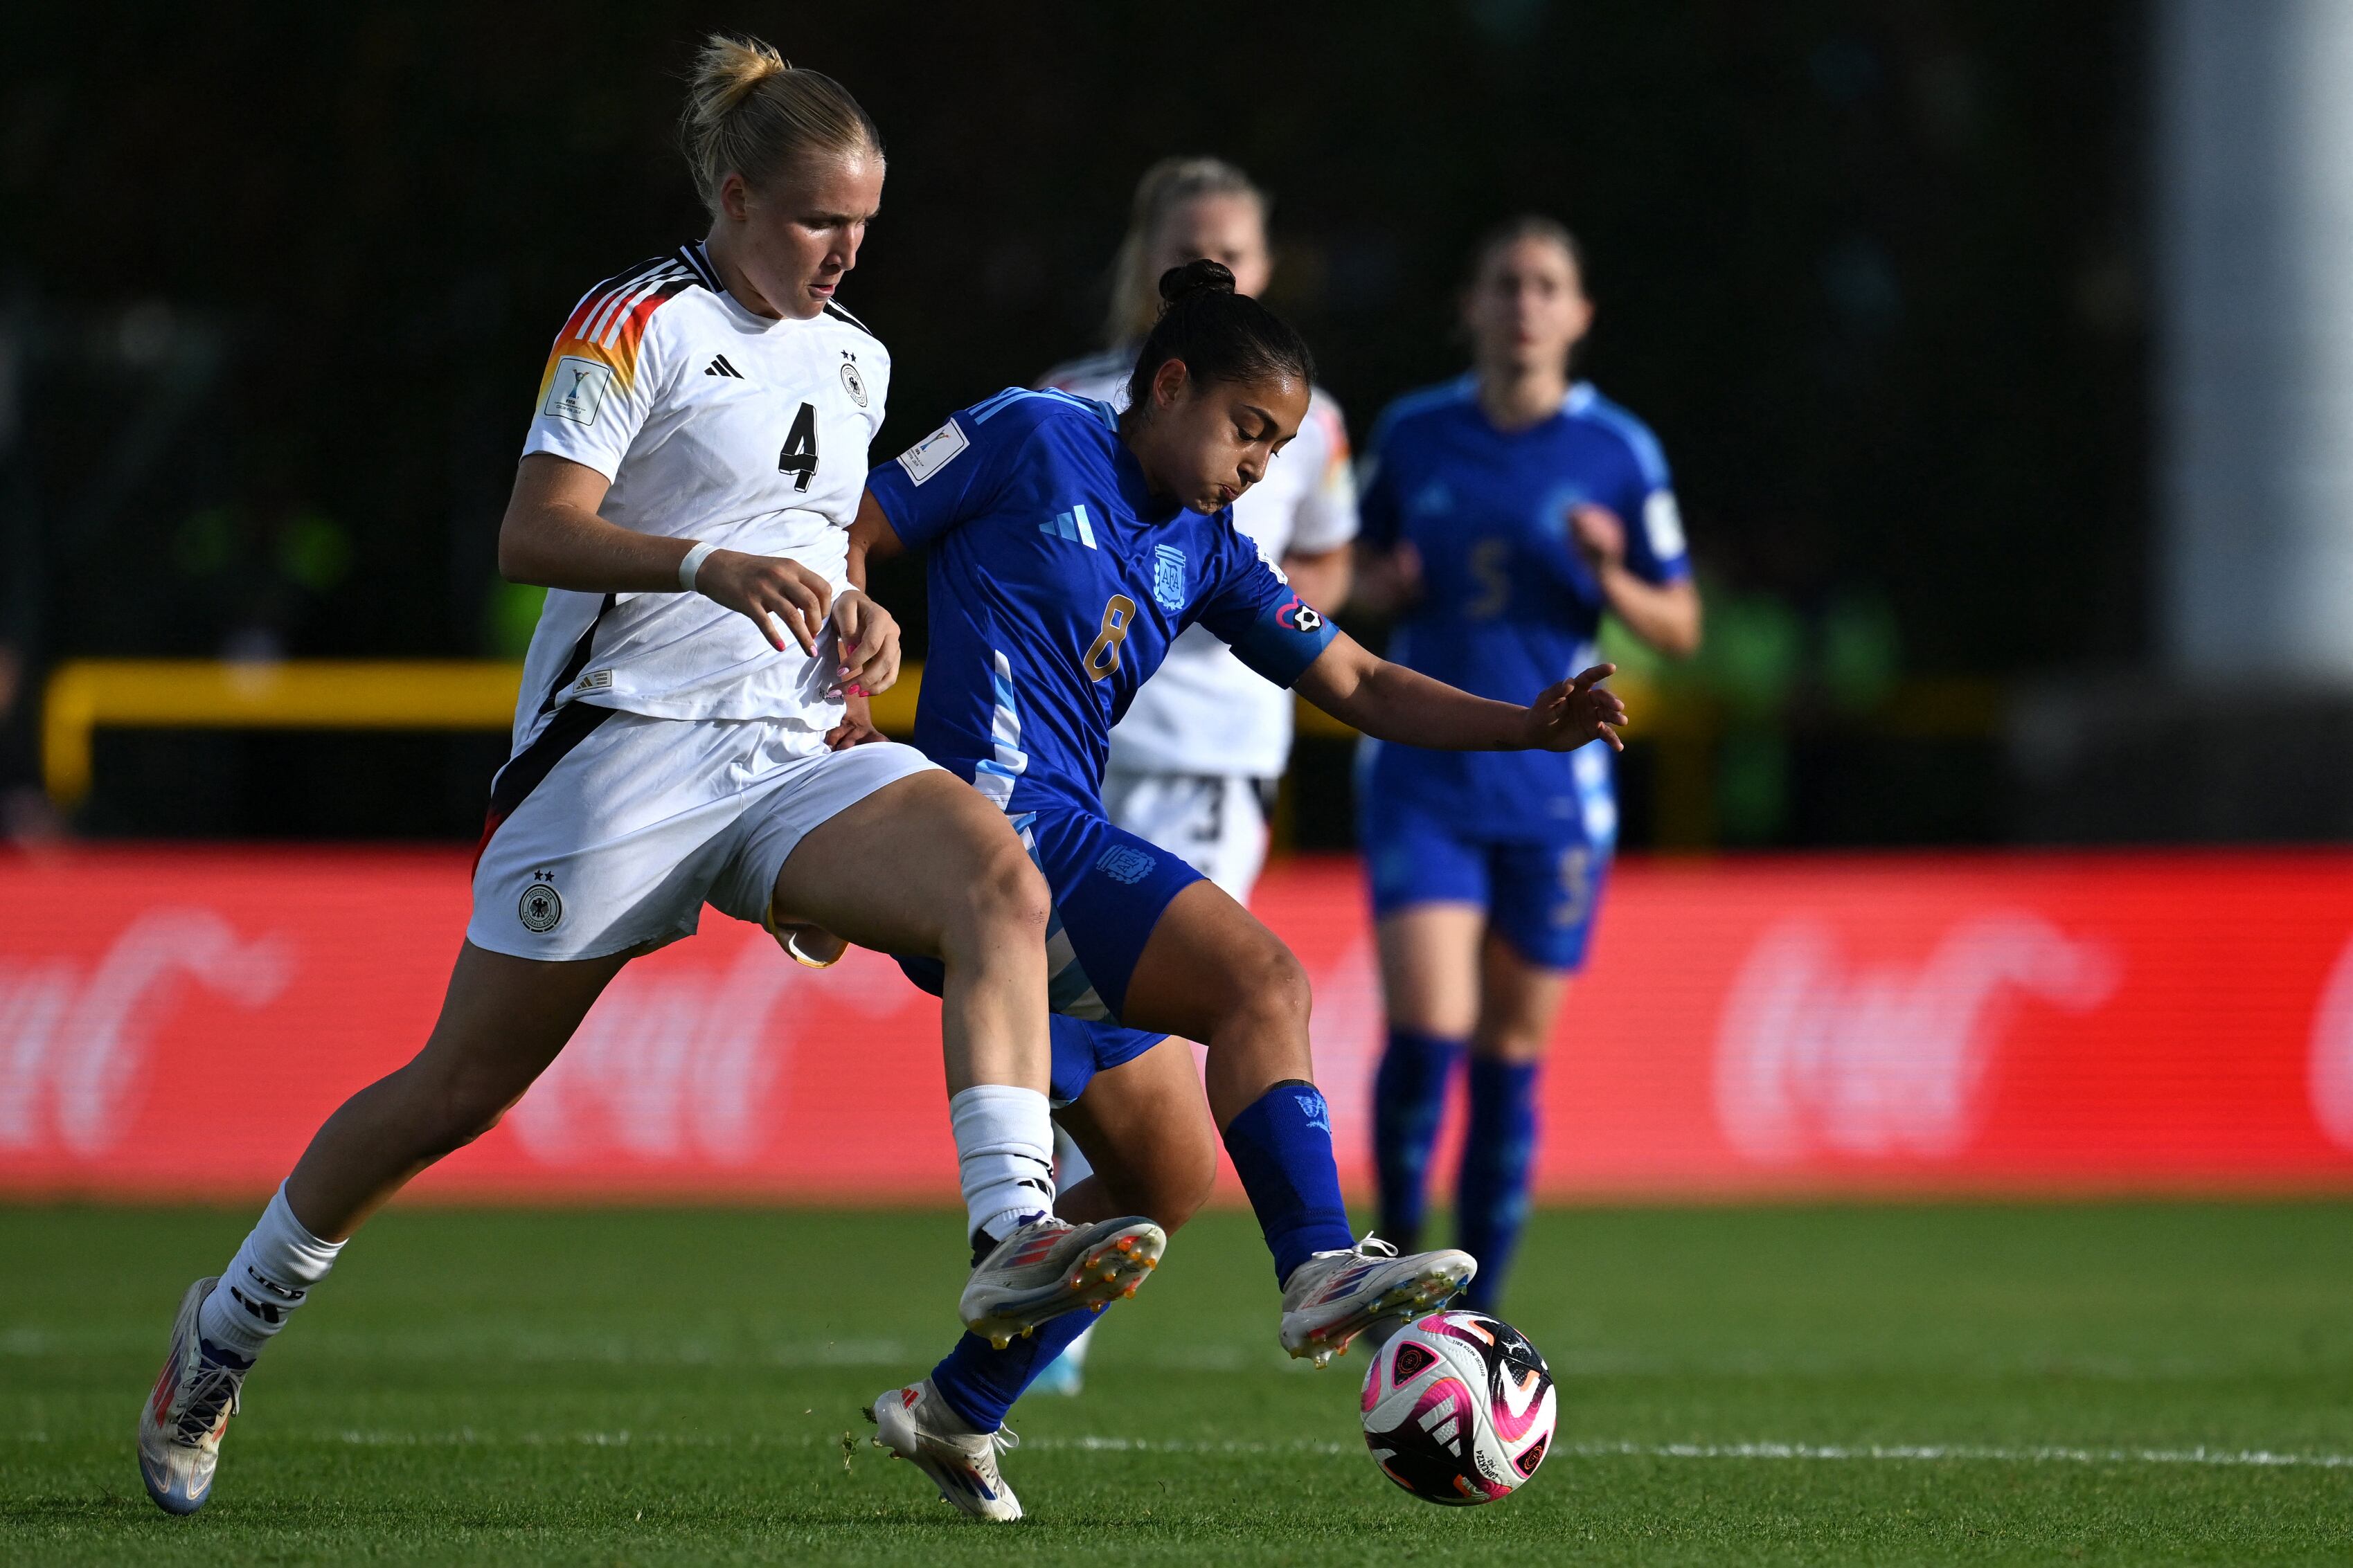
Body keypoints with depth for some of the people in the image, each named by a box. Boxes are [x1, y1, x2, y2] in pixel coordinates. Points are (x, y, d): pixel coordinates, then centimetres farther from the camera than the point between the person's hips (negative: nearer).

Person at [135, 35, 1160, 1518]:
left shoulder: (854, 358, 15)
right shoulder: (639, 324, -6)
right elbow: (533, 533, -16)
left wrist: (856, 614, 8)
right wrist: (711, 567, -31)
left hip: (793, 753, 5)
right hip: (624, 748, -5)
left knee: (1000, 882, -24)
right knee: (461, 1088, 1)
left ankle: (1014, 1242, -36)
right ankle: (226, 1328, 22)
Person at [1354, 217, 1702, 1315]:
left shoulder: (1617, 453, 0)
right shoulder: (1412, 434, 4)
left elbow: (1679, 629, 5)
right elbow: (1362, 567, 18)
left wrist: (1610, 579, -15)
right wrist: (1383, 585, -5)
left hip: (1553, 791, 0)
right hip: (1421, 781, 0)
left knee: (1511, 1055, 4)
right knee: (1426, 1029, -15)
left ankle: (1477, 1311, 15)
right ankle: (1397, 1268, 3)